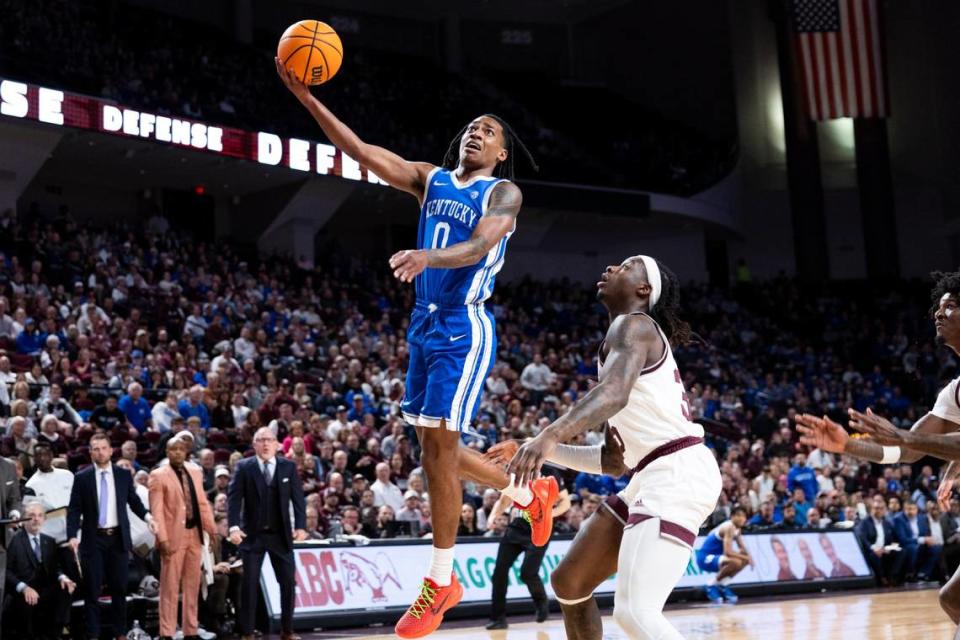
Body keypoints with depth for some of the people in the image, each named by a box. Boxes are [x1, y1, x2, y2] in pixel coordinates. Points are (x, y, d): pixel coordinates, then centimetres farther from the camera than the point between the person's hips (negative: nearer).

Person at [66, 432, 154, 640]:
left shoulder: (124, 475, 3)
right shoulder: (82, 478, -2)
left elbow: (134, 501, 10)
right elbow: (74, 510, -3)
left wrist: (147, 516, -8)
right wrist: (72, 535, -16)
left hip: (118, 538, 2)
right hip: (94, 539, -2)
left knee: (119, 588, 9)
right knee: (92, 589, 2)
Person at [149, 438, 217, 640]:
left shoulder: (195, 473, 14)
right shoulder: (158, 476, -3)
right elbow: (156, 510, -9)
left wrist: (212, 530, 7)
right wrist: (162, 538, -16)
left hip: (195, 534, 5)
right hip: (174, 536, -5)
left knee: (192, 586, 10)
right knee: (170, 588, -2)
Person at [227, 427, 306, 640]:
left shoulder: (289, 467, 4)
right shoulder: (244, 467, -2)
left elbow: (298, 498, 1)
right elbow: (234, 497, -8)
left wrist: (301, 526, -10)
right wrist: (234, 527, -20)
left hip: (281, 534, 2)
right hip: (252, 534, -2)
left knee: (288, 582, 4)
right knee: (250, 583, 0)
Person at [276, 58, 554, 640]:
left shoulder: (504, 193, -4)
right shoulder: (431, 179, 12)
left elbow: (478, 247, -23)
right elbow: (360, 150, 4)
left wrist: (428, 256, -44)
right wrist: (307, 99, -7)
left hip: (465, 329, -7)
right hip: (426, 324, 7)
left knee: (438, 444, -10)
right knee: (437, 446, 13)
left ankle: (441, 581, 0)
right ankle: (532, 495, 36)